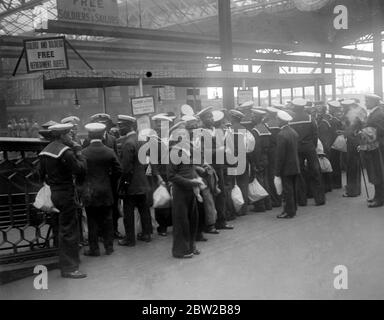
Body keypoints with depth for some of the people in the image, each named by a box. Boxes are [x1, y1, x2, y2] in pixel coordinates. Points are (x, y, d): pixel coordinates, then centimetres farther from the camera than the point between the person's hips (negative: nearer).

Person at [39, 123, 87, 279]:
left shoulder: (45, 151, 9)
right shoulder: (65, 151, -18)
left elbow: (42, 174, 15)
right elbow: (80, 170, -20)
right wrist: (78, 153, -10)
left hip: (53, 193, 9)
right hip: (65, 194, -9)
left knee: (61, 228, 19)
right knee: (69, 230, -4)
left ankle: (65, 261, 31)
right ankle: (69, 268, 0)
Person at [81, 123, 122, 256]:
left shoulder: (83, 153, -10)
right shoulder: (110, 152, -4)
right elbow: (118, 171, -1)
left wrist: (82, 185, 11)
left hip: (89, 192, -2)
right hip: (106, 191, 2)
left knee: (93, 221, 6)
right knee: (107, 219, 12)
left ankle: (94, 249, 12)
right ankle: (109, 246, 19)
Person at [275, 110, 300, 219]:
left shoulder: (282, 134, -20)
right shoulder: (294, 132, 6)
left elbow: (280, 154, -20)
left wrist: (277, 170, -15)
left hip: (287, 168, -8)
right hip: (296, 166, 8)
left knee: (287, 190, 0)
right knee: (293, 189, 16)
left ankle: (289, 212, 6)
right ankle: (293, 209, 26)